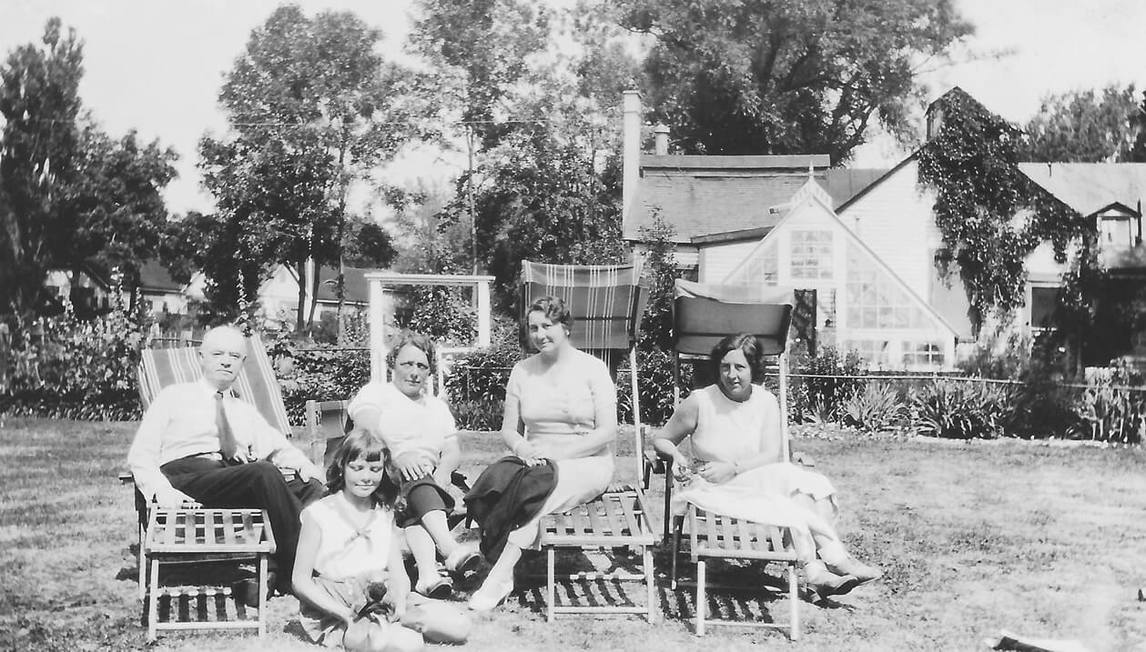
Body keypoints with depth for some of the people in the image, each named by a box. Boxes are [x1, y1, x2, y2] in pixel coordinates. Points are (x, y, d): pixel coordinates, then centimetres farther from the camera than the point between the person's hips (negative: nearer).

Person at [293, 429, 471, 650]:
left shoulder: (385, 514, 12)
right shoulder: (319, 514, -5)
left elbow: (398, 573, 8)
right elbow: (301, 582, -7)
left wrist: (400, 605, -15)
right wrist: (346, 615, -19)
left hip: (384, 601, 6)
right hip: (331, 612, -5)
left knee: (458, 627, -12)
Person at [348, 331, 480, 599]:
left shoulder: (437, 406, 27)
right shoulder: (375, 392, 13)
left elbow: (453, 450, 15)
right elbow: (367, 431, -9)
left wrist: (444, 469, -12)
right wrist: (398, 455, -29)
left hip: (429, 481, 4)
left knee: (416, 508, -33)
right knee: (416, 477, -37)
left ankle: (428, 574, -59)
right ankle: (450, 549, -59)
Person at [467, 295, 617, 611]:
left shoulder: (592, 368, -1)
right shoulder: (522, 370, 11)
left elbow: (607, 431, -8)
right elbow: (509, 429, 11)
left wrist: (559, 454, -17)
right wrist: (522, 448, -13)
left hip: (587, 464, -4)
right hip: (537, 462, 4)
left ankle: (499, 577, -33)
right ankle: (501, 576, -33)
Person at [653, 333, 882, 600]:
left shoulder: (766, 402, 3)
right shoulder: (699, 402, -5)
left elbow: (773, 454, -7)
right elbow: (660, 439, 6)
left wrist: (732, 468, -21)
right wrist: (676, 455, -17)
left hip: (766, 483, 4)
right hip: (719, 493, -4)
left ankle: (815, 571, -37)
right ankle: (834, 557, -27)